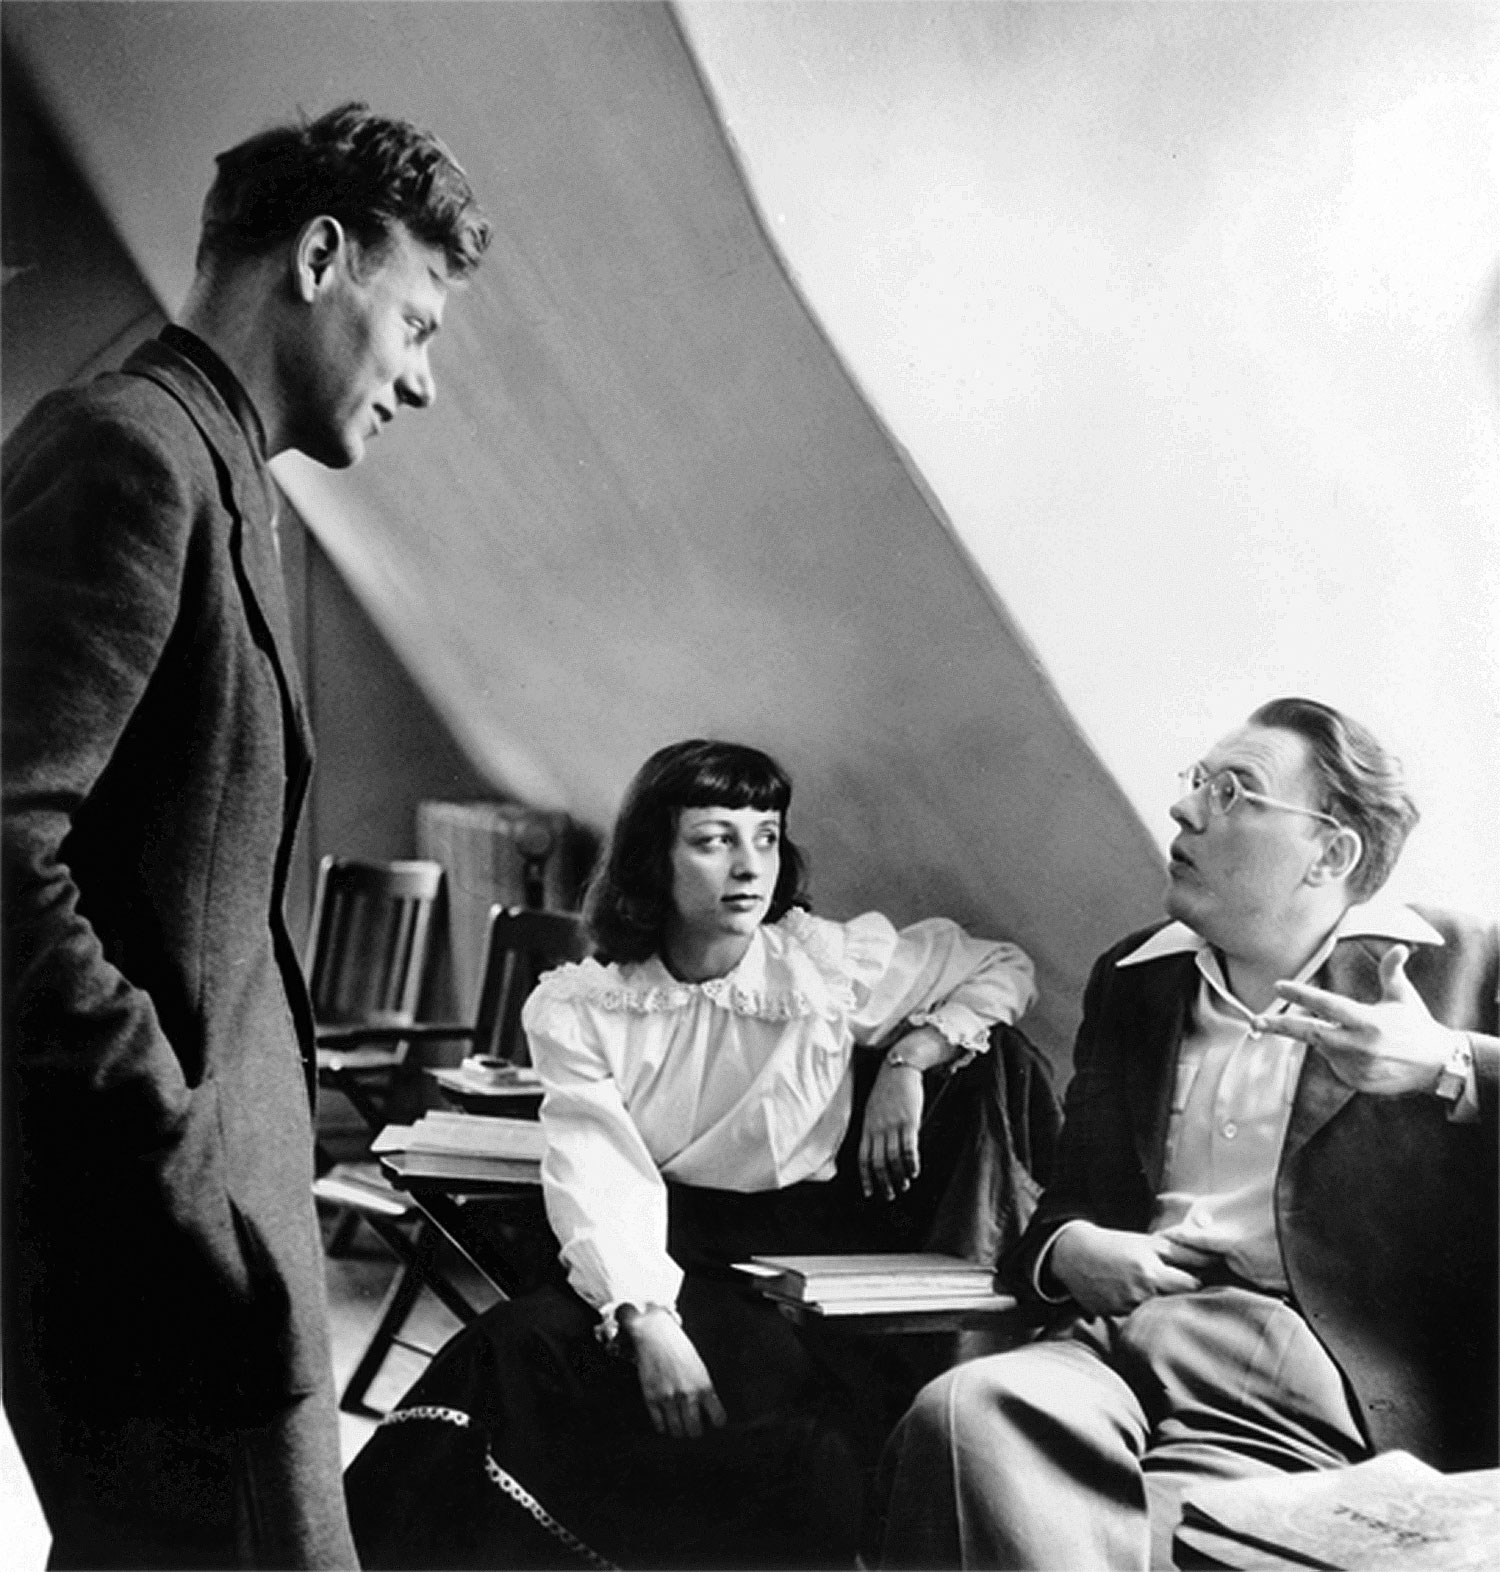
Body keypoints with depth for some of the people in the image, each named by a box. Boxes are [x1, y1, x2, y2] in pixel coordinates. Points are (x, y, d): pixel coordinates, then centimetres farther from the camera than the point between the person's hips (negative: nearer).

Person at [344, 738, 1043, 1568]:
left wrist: (910, 1057, -2)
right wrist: (647, 1323, -31)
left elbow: (1002, 969, 16)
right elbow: (602, 1180, -14)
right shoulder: (578, 1006, 0)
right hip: (656, 1261, 0)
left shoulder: (833, 963, 1)